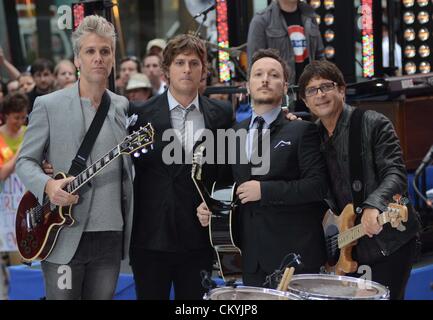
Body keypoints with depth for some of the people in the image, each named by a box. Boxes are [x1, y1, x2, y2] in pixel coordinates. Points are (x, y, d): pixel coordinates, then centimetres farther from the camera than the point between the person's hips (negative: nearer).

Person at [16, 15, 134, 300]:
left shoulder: (123, 106, 11)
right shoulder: (48, 105, -2)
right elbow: (25, 161, 0)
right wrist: (48, 186, -18)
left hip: (111, 236, 4)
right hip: (65, 236, -4)